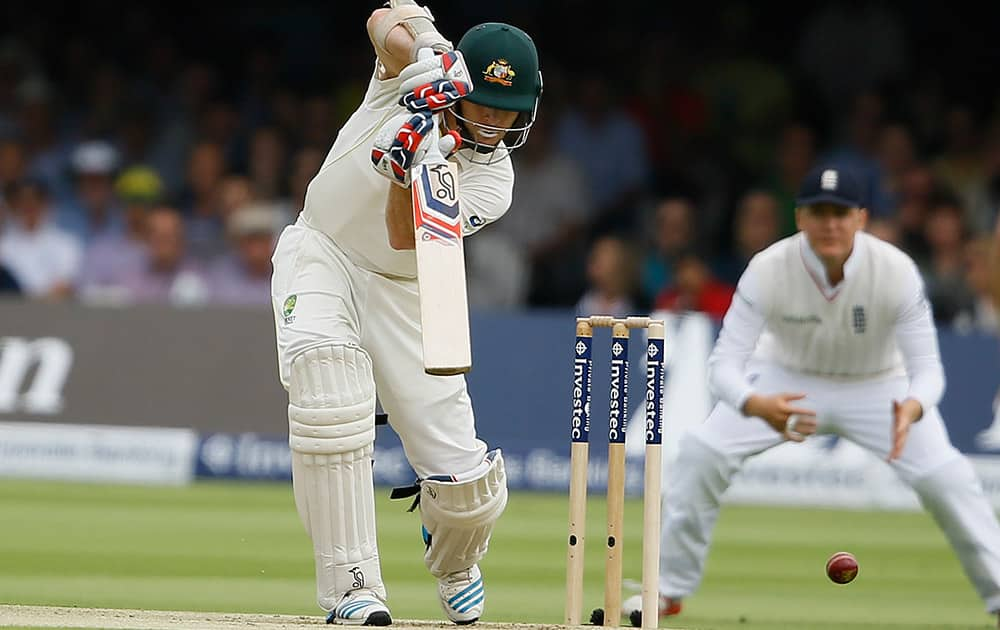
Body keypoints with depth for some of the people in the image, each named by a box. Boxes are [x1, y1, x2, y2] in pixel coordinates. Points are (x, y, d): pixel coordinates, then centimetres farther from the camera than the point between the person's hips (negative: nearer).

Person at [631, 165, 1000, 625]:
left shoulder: (897, 271, -30)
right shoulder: (767, 271, -30)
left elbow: (927, 369, -26)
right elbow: (725, 363, -30)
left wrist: (912, 409, -52)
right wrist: (757, 405, -54)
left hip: (878, 387, 0)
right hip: (788, 379, 1)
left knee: (945, 477, -19)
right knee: (701, 453, -17)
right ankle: (667, 591, -1)